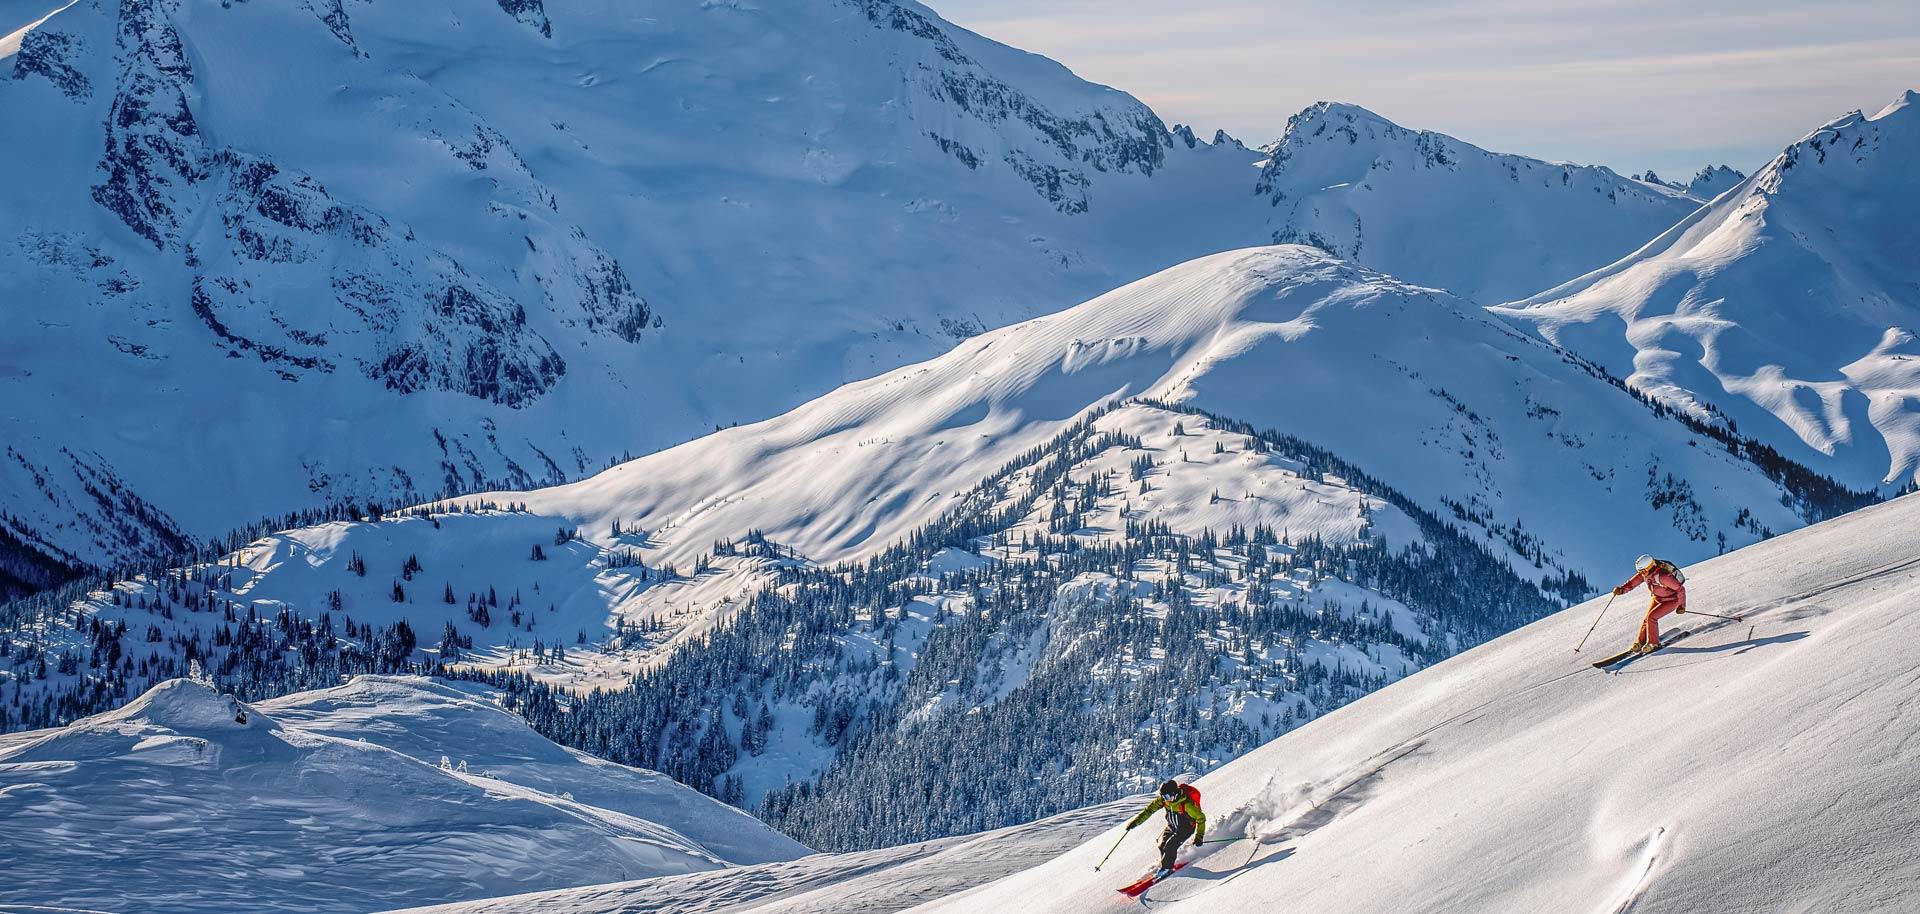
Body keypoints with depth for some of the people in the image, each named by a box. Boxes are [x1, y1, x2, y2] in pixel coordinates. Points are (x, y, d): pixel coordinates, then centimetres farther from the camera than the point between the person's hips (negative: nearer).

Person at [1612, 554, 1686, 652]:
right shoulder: (1644, 573, -16)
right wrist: (1622, 589, -26)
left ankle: (1653, 643, -3)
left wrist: (1681, 606, -19)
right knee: (1646, 620, 3)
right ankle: (1639, 643, 18)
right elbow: (1633, 582, -7)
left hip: (1671, 601, -7)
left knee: (1651, 618, -18)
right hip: (1657, 599, 7)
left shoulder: (1663, 576, -37)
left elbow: (1680, 589, -28)